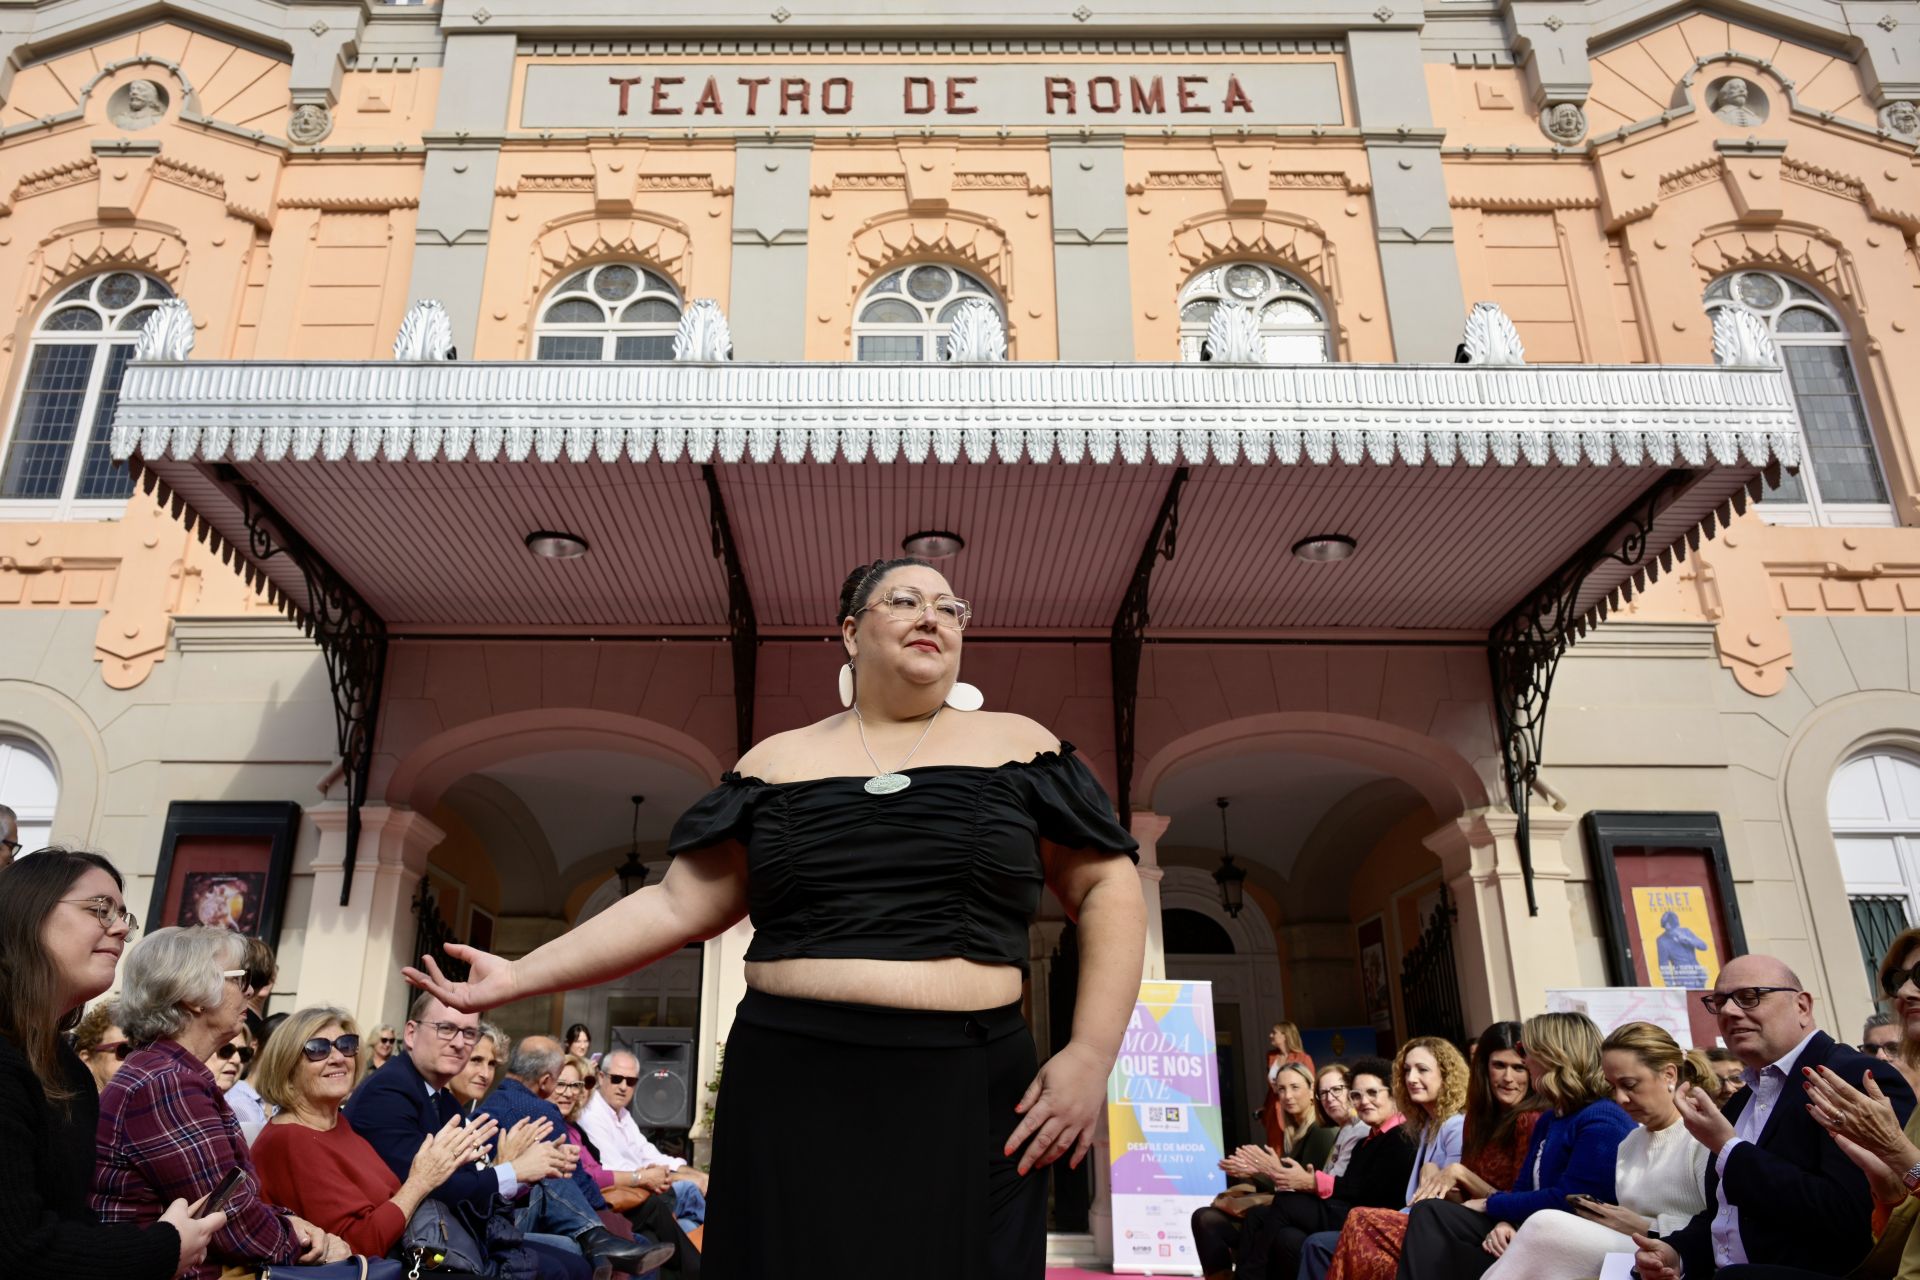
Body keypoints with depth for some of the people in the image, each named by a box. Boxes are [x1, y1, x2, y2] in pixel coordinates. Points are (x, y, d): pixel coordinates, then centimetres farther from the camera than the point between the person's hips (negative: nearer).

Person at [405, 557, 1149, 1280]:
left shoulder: (1017, 746, 6)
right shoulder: (780, 760, 9)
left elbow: (1109, 889, 4)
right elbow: (678, 904, 9)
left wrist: (1091, 1054, -6)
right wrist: (524, 975, 4)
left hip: (965, 1097, -1)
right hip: (788, 1091, 1)